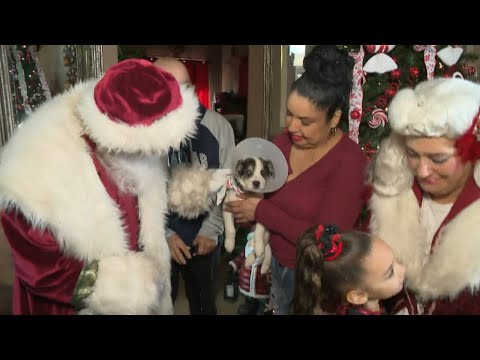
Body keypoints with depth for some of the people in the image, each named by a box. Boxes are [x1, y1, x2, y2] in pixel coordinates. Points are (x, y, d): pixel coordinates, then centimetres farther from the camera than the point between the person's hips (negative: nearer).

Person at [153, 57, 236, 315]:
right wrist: (163, 234, -11)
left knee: (204, 304, 22)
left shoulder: (217, 125, -9)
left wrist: (212, 229, -6)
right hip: (156, 240, -1)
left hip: (204, 238, 1)